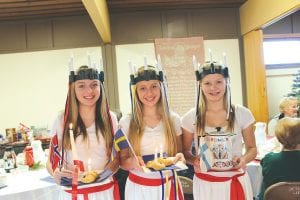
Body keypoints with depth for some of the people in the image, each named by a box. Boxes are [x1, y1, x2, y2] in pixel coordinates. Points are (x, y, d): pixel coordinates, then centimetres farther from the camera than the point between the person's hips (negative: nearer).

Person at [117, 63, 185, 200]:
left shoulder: (173, 119, -5)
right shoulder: (126, 122, -9)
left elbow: (179, 153, 6)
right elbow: (123, 161, -3)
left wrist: (180, 158, -16)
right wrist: (132, 162, -24)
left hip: (169, 186, 1)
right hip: (139, 188, -1)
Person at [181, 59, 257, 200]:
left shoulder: (242, 114, -7)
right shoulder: (191, 117, -9)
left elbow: (252, 148, 5)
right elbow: (184, 151, 1)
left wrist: (244, 159, -15)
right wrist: (194, 160, -19)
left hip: (236, 182, 1)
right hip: (205, 184, 0)